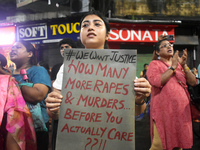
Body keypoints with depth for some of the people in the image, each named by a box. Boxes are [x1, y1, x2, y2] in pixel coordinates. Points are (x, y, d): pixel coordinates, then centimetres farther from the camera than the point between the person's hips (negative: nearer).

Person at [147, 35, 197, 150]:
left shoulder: (179, 65, 16)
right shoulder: (155, 64, 1)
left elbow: (193, 82, 6)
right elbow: (156, 81, -19)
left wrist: (184, 66, -6)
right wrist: (172, 67, -11)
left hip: (182, 110, 5)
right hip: (164, 110, -5)